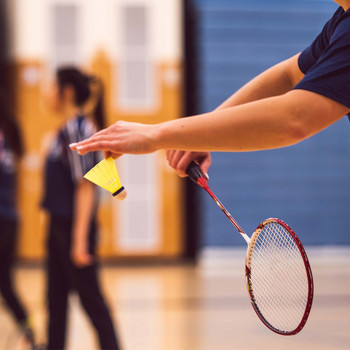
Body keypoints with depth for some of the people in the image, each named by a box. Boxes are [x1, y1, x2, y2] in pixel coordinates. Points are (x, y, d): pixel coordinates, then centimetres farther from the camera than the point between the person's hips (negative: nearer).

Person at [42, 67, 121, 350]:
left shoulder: (77, 129, -16)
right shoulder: (67, 129, 12)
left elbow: (85, 186, -19)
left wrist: (80, 239, -22)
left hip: (74, 227, -9)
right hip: (59, 225, 9)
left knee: (91, 300, -3)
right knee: (56, 300, 13)